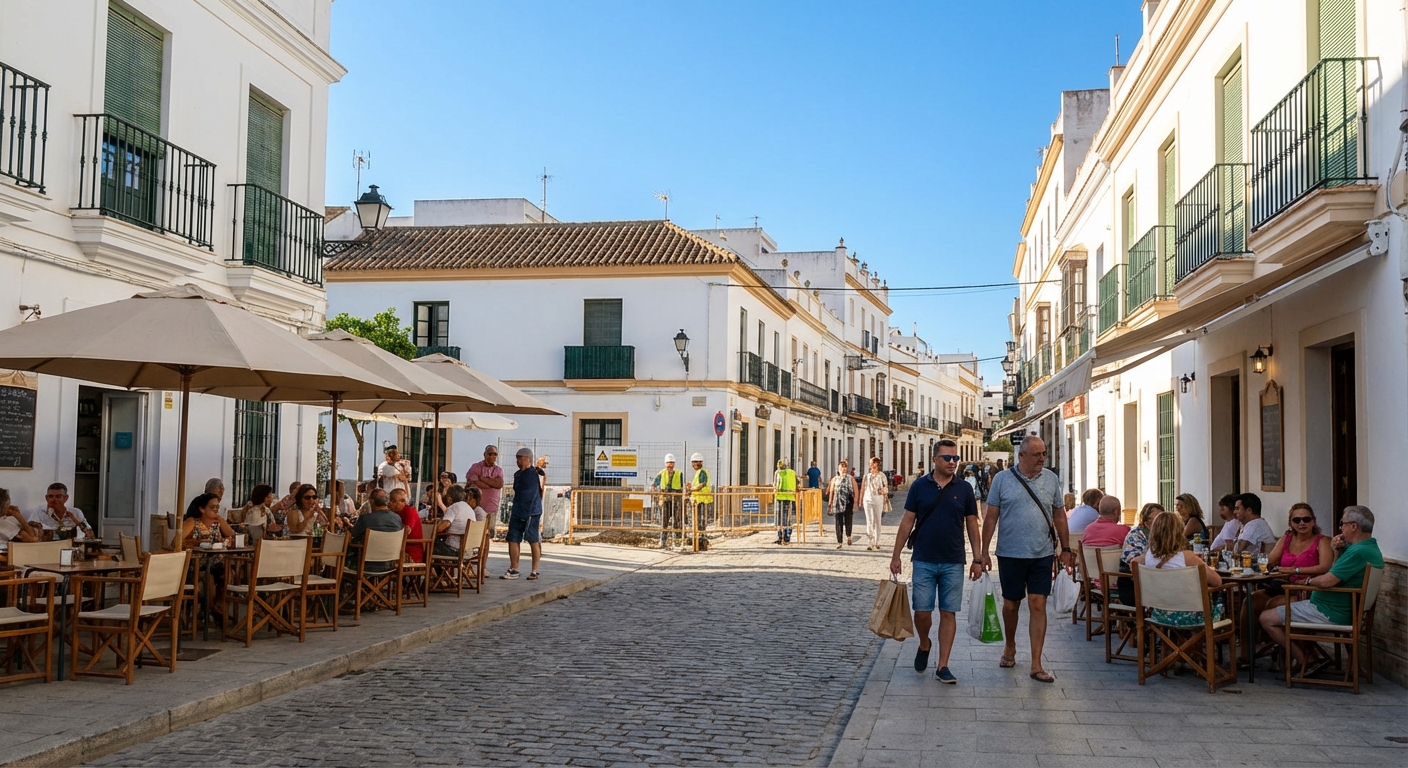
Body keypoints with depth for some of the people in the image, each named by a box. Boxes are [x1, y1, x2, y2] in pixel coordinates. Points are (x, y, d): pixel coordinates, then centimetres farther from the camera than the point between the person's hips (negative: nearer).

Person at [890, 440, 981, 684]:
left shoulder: (964, 489, 3)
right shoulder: (920, 486, 0)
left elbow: (972, 525, 7)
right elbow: (907, 522, 3)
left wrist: (977, 559, 2)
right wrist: (896, 555, 0)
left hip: (953, 563, 1)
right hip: (923, 561, -1)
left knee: (948, 613, 2)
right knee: (922, 611, -1)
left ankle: (942, 666, 8)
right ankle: (924, 645, 29)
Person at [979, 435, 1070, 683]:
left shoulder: (1051, 479, 4)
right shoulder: (1002, 480, -3)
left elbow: (1059, 516, 10)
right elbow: (990, 517, -2)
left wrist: (1065, 548, 8)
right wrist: (984, 552, -4)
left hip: (1042, 554, 1)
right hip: (1010, 554, -1)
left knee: (1038, 606, -2)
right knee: (1011, 604, 12)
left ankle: (1036, 665, 2)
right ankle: (1010, 648, 36)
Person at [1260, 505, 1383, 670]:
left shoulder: (1359, 552, -26)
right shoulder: (1371, 548, 9)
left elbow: (1327, 581, -28)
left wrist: (1309, 581, -6)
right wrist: (1337, 551, 3)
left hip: (1329, 613, -11)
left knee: (1266, 618, -8)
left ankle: (1304, 661, 3)